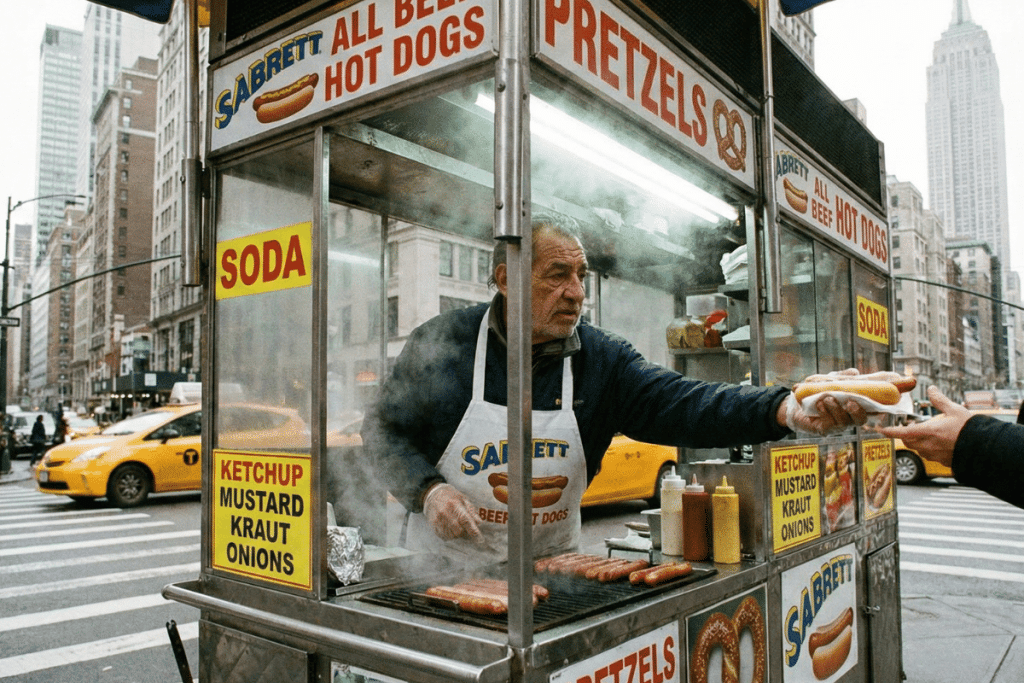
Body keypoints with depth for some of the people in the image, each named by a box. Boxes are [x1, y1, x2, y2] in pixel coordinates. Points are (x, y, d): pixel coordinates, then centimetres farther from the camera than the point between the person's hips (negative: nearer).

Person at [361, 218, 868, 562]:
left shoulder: (602, 359, -5)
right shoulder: (441, 342, -9)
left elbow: (680, 404, -18)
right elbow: (384, 429, -1)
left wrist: (783, 409, -33)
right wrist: (428, 490, -19)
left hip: (553, 560, 2)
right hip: (447, 558, -1)